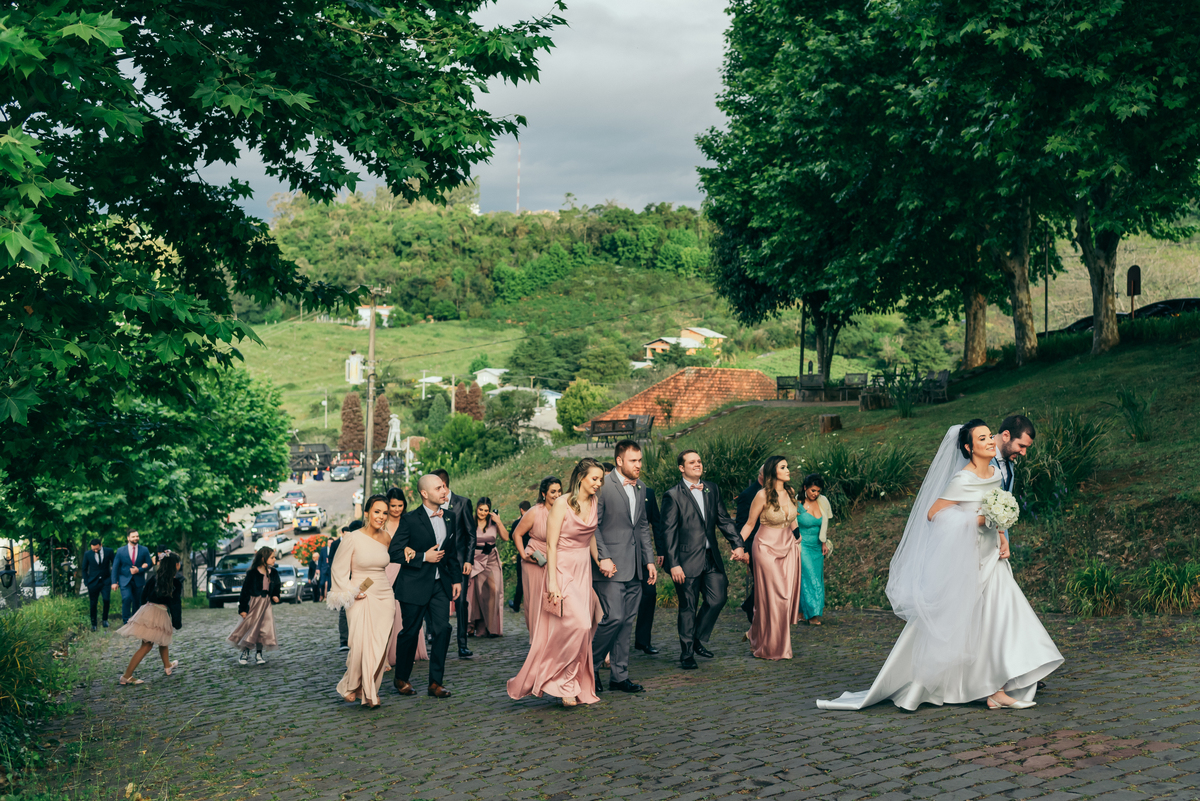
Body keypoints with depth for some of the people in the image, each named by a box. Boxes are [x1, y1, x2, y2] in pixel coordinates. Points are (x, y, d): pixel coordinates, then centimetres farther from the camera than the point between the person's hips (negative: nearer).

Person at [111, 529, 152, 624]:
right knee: (126, 598, -21)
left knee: (137, 602, 7)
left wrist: (139, 570, -13)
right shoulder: (120, 551, 1)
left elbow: (149, 564, 4)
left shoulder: (144, 550, 4)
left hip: (138, 580, 2)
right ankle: (126, 621, -12)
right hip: (125, 580, -2)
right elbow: (115, 567, 2)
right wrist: (114, 582, -3)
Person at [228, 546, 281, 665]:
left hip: (267, 603, 4)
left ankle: (258, 654, 14)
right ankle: (245, 652, 18)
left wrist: (275, 596, -4)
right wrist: (243, 608, -11)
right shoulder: (252, 573, -12)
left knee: (264, 628, 2)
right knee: (250, 626, 1)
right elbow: (245, 591, -10)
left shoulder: (273, 573, 3)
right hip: (254, 602, -4)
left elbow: (277, 586, 17)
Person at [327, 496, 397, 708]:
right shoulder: (352, 538, -8)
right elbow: (339, 569, -4)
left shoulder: (386, 538, 5)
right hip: (361, 597, -4)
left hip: (384, 597, 4)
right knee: (361, 644, -15)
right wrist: (350, 593, -12)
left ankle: (368, 689, 13)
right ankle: (352, 687, 5)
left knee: (379, 646, 0)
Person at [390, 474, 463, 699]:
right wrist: (423, 557, -17)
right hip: (414, 585, -5)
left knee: (442, 630, -5)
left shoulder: (449, 518, 7)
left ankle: (435, 682, 4)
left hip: (440, 584, 5)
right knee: (410, 632, 6)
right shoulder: (410, 520, -11)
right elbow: (394, 552, -12)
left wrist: (456, 579, 13)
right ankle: (401, 679, 25)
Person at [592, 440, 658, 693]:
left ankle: (619, 676, 15)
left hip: (634, 568, 7)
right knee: (614, 617, -13)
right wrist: (603, 558, -18)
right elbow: (592, 525, -11)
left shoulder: (640, 487, 13)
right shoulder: (602, 486, -10)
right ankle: (590, 662, 8)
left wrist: (649, 559, 14)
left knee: (626, 621, 8)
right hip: (611, 566, -7)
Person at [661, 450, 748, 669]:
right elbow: (668, 532, -11)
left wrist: (738, 544, -1)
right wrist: (673, 564, -15)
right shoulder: (673, 495, -9)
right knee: (688, 608, 3)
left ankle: (698, 640, 26)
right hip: (687, 560, -5)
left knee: (718, 598, 4)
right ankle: (687, 655, 16)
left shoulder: (712, 489, 9)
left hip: (711, 558, 5)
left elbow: (724, 519, 12)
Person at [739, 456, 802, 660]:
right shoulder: (763, 495, -14)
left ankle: (781, 644, 21)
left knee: (787, 596, 2)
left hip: (788, 548, 6)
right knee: (771, 598, -2)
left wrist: (796, 540, 28)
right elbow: (749, 524, -7)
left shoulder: (790, 493, 3)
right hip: (767, 548, -6)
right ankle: (769, 648, 14)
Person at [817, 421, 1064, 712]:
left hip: (990, 561, 8)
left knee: (998, 621, 3)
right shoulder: (962, 480, -17)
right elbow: (932, 514, -16)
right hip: (965, 564, -8)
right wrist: (975, 519, -20)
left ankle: (996, 691, 8)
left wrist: (1002, 542, 7)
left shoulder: (995, 474, 8)